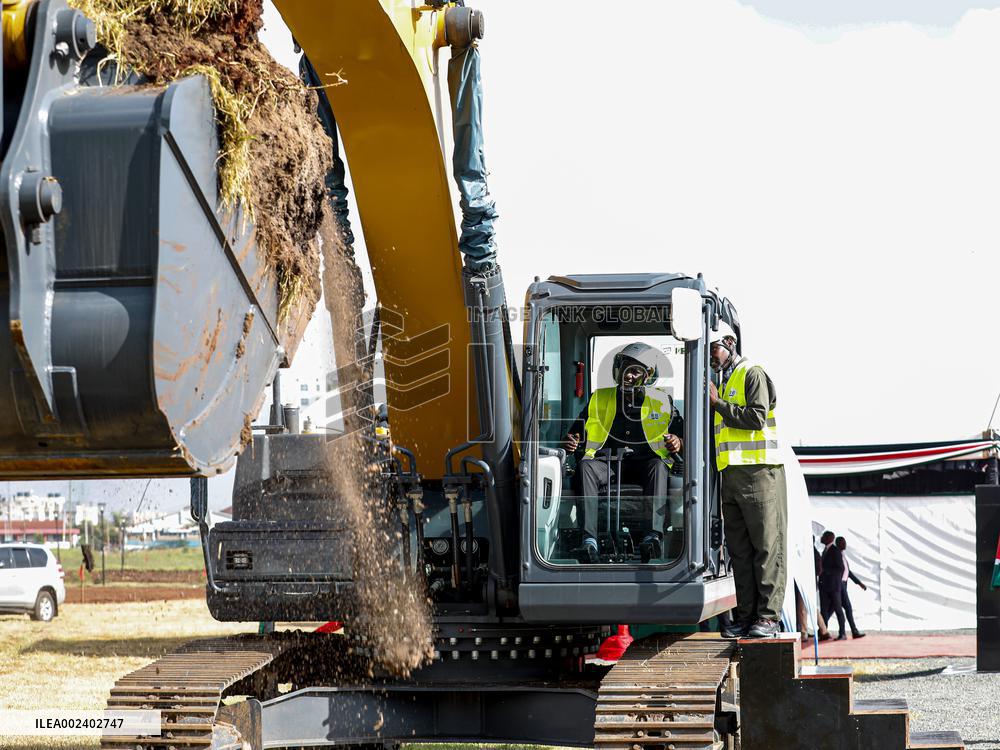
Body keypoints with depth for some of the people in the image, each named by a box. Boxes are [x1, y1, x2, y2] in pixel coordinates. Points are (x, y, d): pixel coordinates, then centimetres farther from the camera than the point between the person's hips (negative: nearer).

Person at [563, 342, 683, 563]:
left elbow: (683, 435, 14)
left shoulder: (662, 402, 16)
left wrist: (678, 443, -11)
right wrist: (571, 443, -6)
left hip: (644, 463, -1)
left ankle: (653, 535, -52)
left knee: (658, 466, -36)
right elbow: (577, 432, 19)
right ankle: (589, 540, -46)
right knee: (585, 466, -33)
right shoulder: (599, 399, 19)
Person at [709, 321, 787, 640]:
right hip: (731, 476, 9)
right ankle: (746, 616, 6)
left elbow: (757, 418, -15)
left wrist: (718, 403, -11)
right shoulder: (722, 383, 24)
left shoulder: (752, 374, -2)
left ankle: (769, 616, -10)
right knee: (740, 550, 5)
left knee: (767, 545, -8)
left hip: (759, 472, -9)